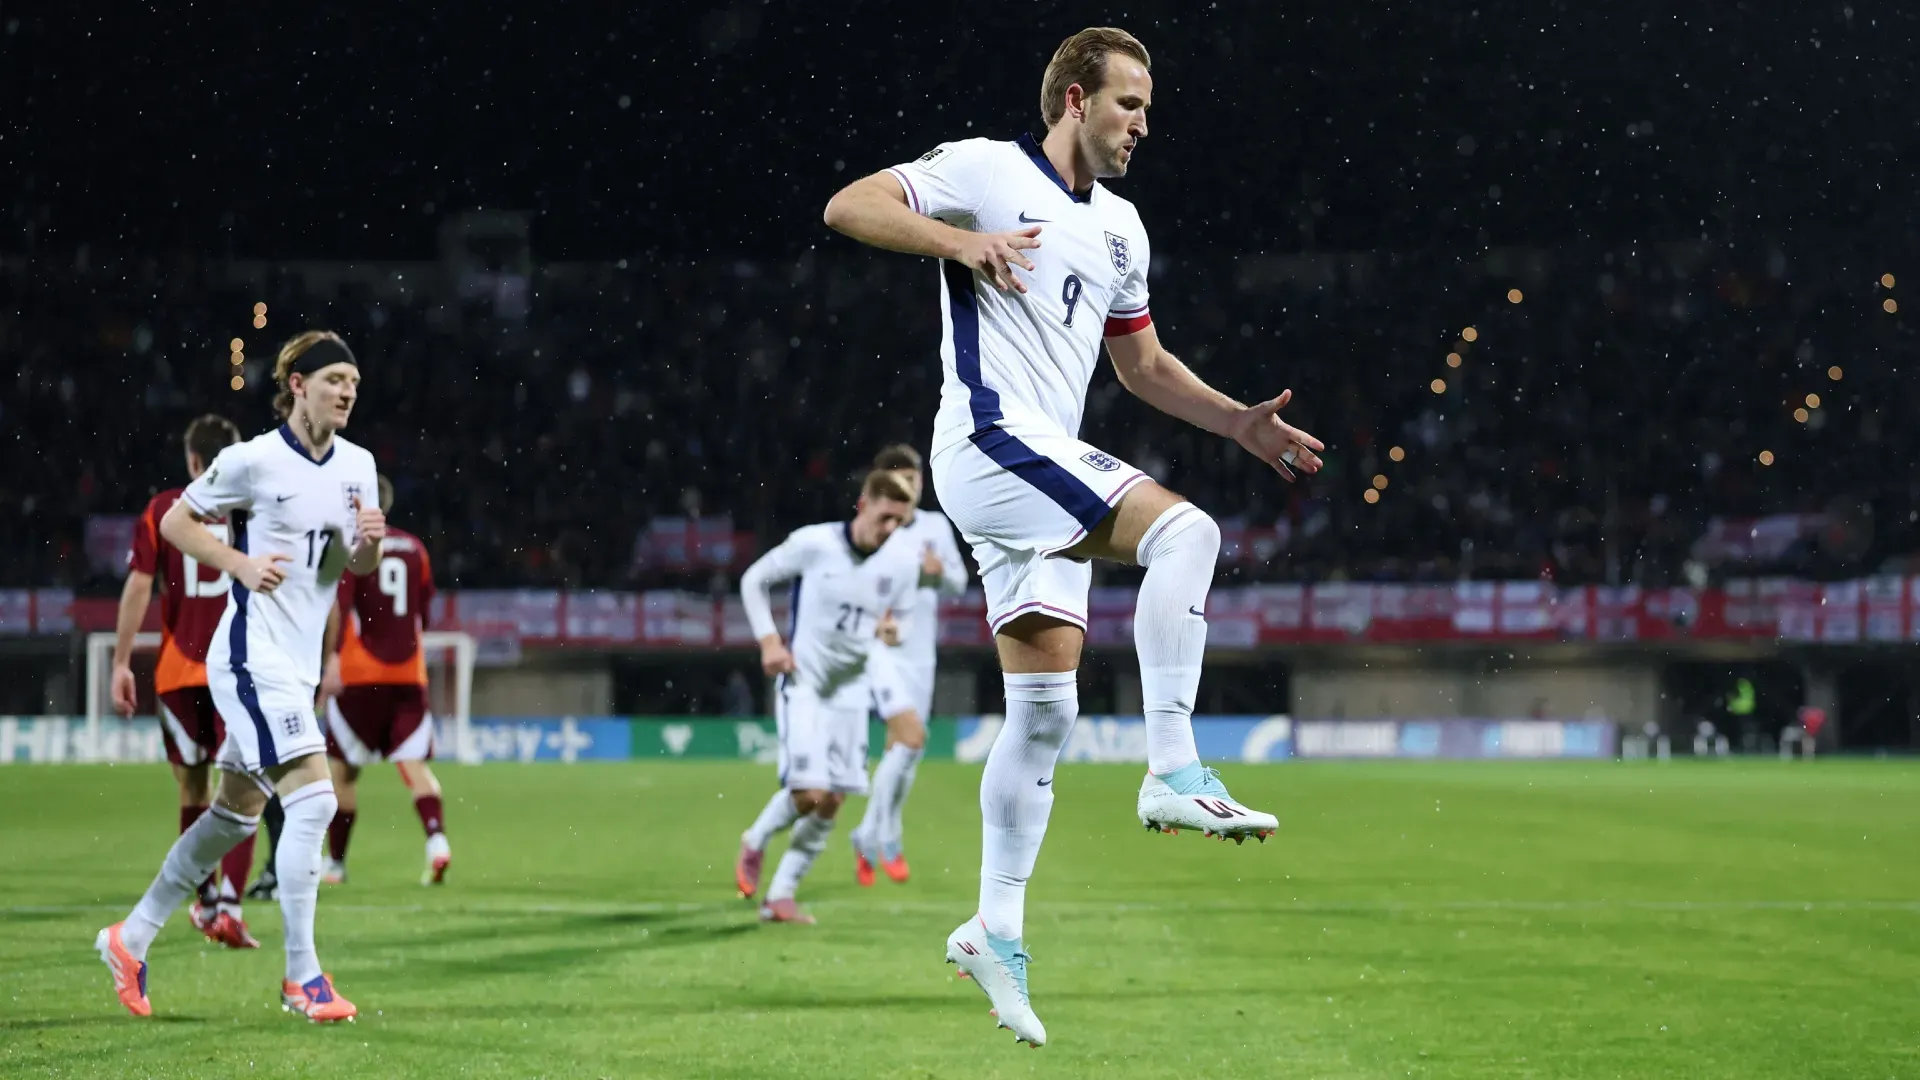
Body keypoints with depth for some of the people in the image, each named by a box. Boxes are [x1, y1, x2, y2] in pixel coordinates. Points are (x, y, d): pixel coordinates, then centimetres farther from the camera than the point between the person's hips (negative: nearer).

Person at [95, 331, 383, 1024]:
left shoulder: (358, 465, 8)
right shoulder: (253, 460, -12)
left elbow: (358, 568, 16)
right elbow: (175, 522, -3)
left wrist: (370, 542, -7)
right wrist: (242, 564, -16)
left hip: (298, 668, 8)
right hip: (254, 659, -8)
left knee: (234, 814, 14)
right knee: (312, 799, -17)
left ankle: (131, 938, 27)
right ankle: (301, 978, -12)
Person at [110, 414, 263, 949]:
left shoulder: (161, 511, 4)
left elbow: (138, 587, -2)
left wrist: (122, 664, 0)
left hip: (179, 673, 1)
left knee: (194, 790, 16)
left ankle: (207, 903, 28)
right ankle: (229, 906, -18)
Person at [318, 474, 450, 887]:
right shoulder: (414, 548, 12)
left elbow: (340, 605, -15)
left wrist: (333, 660, -20)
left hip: (359, 676, -4)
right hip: (409, 674, 4)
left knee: (343, 768, 8)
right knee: (414, 764, -1)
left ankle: (335, 861, 15)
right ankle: (437, 840, -25)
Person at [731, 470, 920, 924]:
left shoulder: (903, 564, -3)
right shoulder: (813, 544, -13)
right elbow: (753, 580, 0)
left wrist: (893, 629, -11)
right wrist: (768, 640, -10)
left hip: (850, 690, 5)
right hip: (802, 683, -5)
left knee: (831, 803, 0)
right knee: (808, 793, -17)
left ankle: (781, 895, 13)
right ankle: (755, 843, 14)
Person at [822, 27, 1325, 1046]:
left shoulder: (1118, 226, 22)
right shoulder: (986, 170, -2)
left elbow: (1143, 363, 31)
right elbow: (848, 206, -9)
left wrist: (1241, 422, 18)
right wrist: (959, 239, -25)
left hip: (1049, 468, 9)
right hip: (989, 437, -9)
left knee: (1045, 707, 5)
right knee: (1184, 529, -25)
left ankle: (996, 929, 10)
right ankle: (1174, 773, -27)